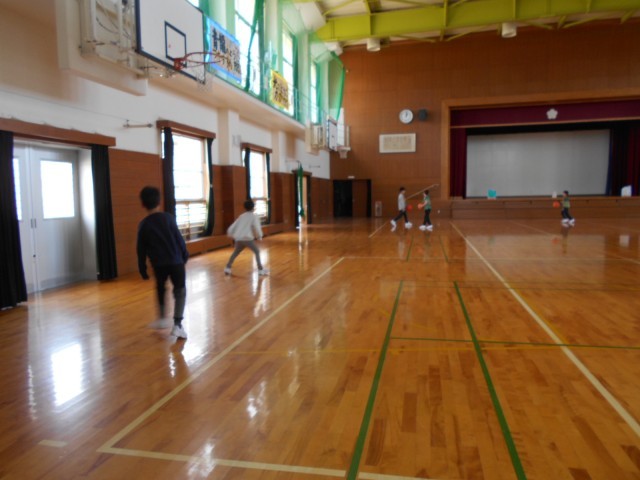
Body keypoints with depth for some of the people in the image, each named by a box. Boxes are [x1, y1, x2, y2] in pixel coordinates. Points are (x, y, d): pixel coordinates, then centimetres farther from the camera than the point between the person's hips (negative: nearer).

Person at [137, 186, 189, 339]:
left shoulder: (143, 224, 0)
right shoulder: (168, 218, -4)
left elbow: (141, 249, 4)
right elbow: (179, 239, -3)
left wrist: (142, 270, 11)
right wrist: (185, 255, 8)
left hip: (158, 264, 3)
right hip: (175, 261, -2)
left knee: (160, 290, 26)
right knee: (180, 292, 3)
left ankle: (162, 319, 35)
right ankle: (177, 325, -8)